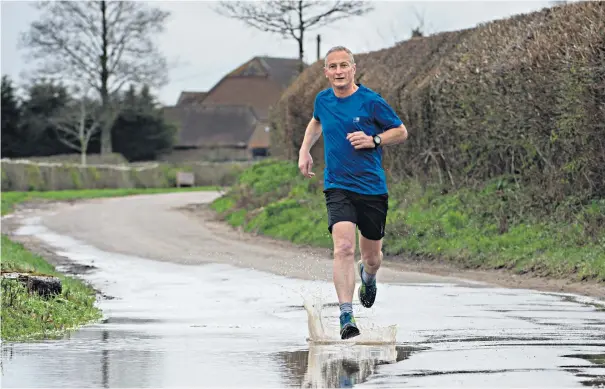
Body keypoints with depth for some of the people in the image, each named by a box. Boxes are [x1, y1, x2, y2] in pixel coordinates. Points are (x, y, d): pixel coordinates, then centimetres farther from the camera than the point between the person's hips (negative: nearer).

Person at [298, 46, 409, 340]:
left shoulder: (371, 101, -7)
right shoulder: (322, 100, 5)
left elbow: (401, 132, 2)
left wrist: (373, 141, -14)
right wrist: (305, 149, 17)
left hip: (372, 188, -1)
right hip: (337, 187, 1)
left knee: (372, 257, 10)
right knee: (344, 247, -21)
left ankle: (367, 275, 50)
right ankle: (346, 316, -25)